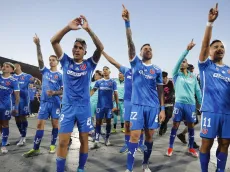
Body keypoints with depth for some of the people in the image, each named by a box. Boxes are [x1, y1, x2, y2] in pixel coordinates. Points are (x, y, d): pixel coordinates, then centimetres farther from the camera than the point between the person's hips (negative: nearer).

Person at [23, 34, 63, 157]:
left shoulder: (60, 75, 1)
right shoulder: (45, 71, 8)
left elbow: (62, 91, 0)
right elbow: (40, 59, -4)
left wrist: (54, 93, -19)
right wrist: (38, 45, -14)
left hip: (55, 102, -2)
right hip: (44, 102, 2)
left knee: (55, 123, 5)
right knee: (40, 124, 0)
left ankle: (53, 145, 20)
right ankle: (35, 149, 6)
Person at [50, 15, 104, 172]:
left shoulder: (89, 64, 1)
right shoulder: (66, 62, 4)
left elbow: (100, 48, -13)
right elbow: (54, 41, -6)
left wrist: (88, 29, -25)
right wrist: (68, 27, -21)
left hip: (84, 107, 0)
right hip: (68, 107, 0)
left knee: (84, 140, 9)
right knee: (63, 142, 0)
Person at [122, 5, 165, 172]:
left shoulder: (157, 70, 10)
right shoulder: (136, 63, 4)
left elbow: (160, 90, 11)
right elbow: (130, 43, -9)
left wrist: (162, 109, 4)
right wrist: (127, 22, -20)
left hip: (153, 107, 3)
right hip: (137, 105, -3)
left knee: (149, 135, 10)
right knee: (135, 135, -6)